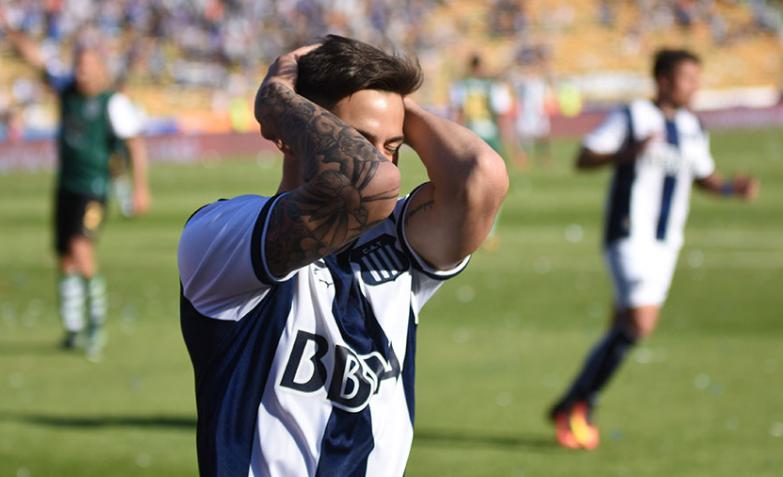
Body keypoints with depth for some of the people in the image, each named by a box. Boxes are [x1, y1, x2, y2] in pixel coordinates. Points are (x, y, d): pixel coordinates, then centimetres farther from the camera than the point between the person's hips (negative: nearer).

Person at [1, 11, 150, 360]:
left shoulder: (114, 104, -13)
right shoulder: (67, 88, 2)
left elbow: (136, 145, -10)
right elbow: (34, 58, 4)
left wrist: (140, 188, -14)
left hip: (93, 189, -6)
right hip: (65, 184, 6)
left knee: (80, 247, -24)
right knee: (65, 260, 8)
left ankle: (97, 319, -10)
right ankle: (73, 328, 20)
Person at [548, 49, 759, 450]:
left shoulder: (691, 128, 12)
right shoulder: (631, 117, -7)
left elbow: (703, 176, 24)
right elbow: (583, 159, -9)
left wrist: (731, 188, 3)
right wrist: (628, 152, -25)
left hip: (665, 241, 7)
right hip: (629, 235, -7)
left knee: (625, 328, 8)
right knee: (638, 324, -17)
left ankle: (576, 407, 20)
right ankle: (576, 406, -5)